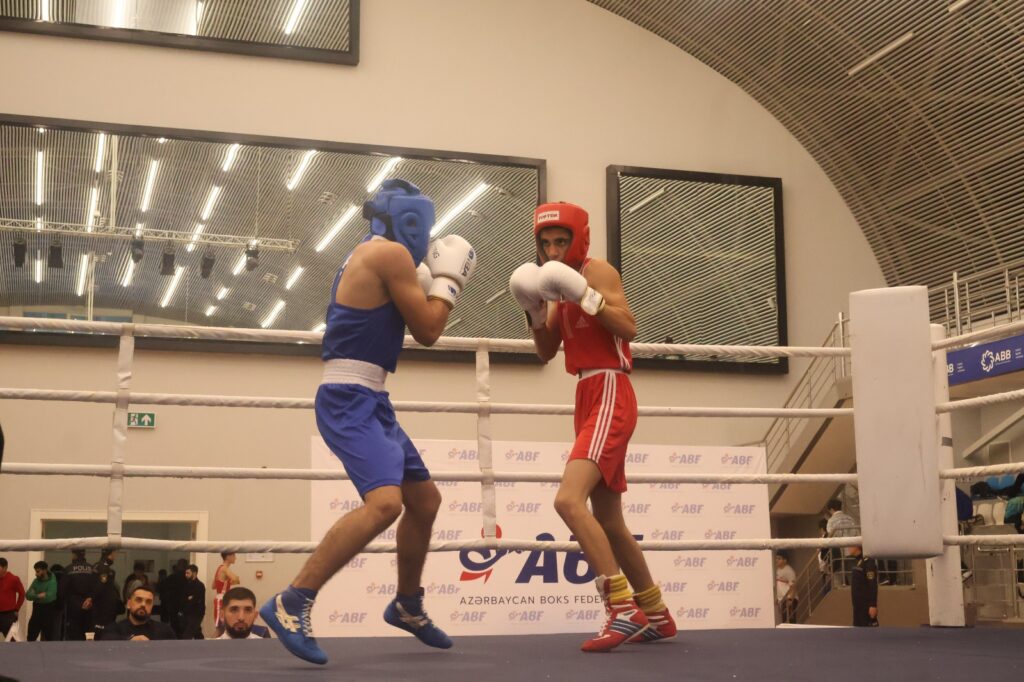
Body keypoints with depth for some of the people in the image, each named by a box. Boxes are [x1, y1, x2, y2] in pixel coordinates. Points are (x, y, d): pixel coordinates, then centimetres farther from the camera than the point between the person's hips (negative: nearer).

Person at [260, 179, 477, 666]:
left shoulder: (368, 256, 18)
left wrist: (427, 280, 26)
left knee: (424, 499, 19)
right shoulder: (391, 253, -12)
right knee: (384, 502, -28)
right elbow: (427, 331, -8)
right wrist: (447, 278, 5)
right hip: (351, 401, -11)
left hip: (367, 401, 11)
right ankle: (290, 604, -26)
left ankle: (407, 606, 34)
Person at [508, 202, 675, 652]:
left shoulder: (597, 270, -5)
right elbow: (546, 352, 16)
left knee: (568, 500, -26)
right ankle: (657, 615, 26)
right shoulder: (562, 283, 19)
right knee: (608, 524, 13)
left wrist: (584, 293, -23)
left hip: (609, 396, -10)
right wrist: (534, 309, 0)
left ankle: (623, 611, -24)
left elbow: (629, 329, -17)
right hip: (587, 399, 10)